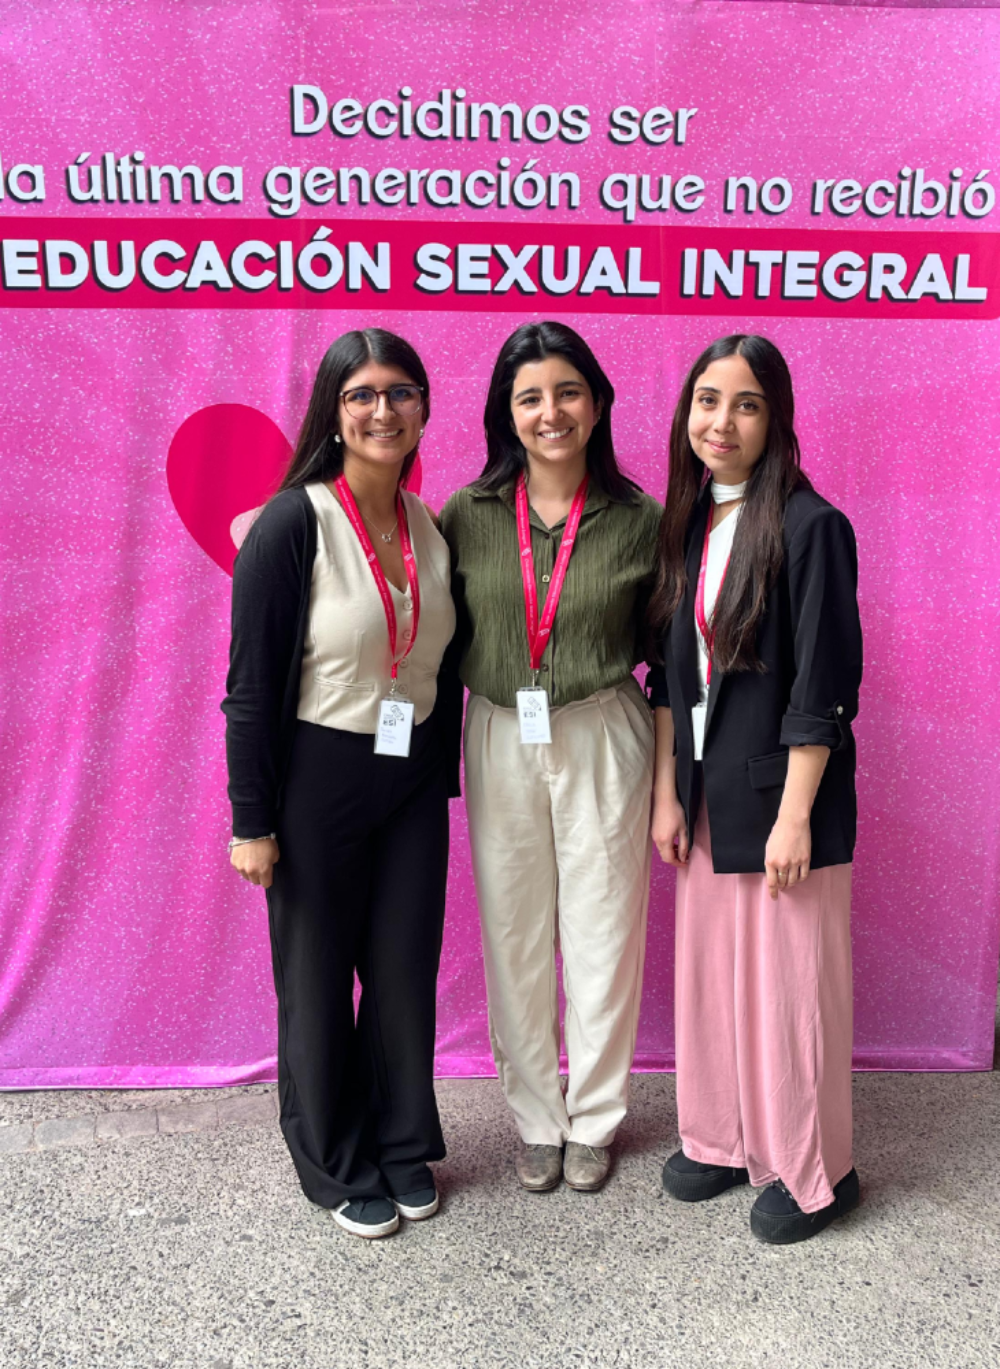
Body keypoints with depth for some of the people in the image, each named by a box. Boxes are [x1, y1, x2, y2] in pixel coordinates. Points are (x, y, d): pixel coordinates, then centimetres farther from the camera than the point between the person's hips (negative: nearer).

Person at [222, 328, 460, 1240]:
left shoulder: (433, 528, 3)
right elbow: (253, 683, -13)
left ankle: (404, 1148, 35)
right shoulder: (292, 526, -14)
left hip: (413, 780, 5)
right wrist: (251, 819, -12)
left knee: (407, 969, 13)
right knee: (319, 977, 10)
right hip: (318, 782, -4)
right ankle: (338, 1167, 31)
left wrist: (443, 780, 12)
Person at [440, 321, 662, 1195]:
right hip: (500, 746, 1)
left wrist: (670, 779, -1)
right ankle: (537, 1119, 33)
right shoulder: (468, 515, -1)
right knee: (515, 940, 11)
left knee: (603, 936, 9)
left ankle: (593, 1120, 32)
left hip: (603, 744, -1)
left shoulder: (637, 521, -4)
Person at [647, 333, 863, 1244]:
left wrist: (794, 817, -16)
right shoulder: (686, 525, 8)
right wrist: (667, 793, 7)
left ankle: (809, 1171, 25)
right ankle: (719, 1137, 35)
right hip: (706, 793, 6)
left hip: (781, 793, -6)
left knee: (790, 981, 5)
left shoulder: (809, 527, -12)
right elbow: (672, 673, 10)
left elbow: (823, 687, -14)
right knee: (710, 971, 15)